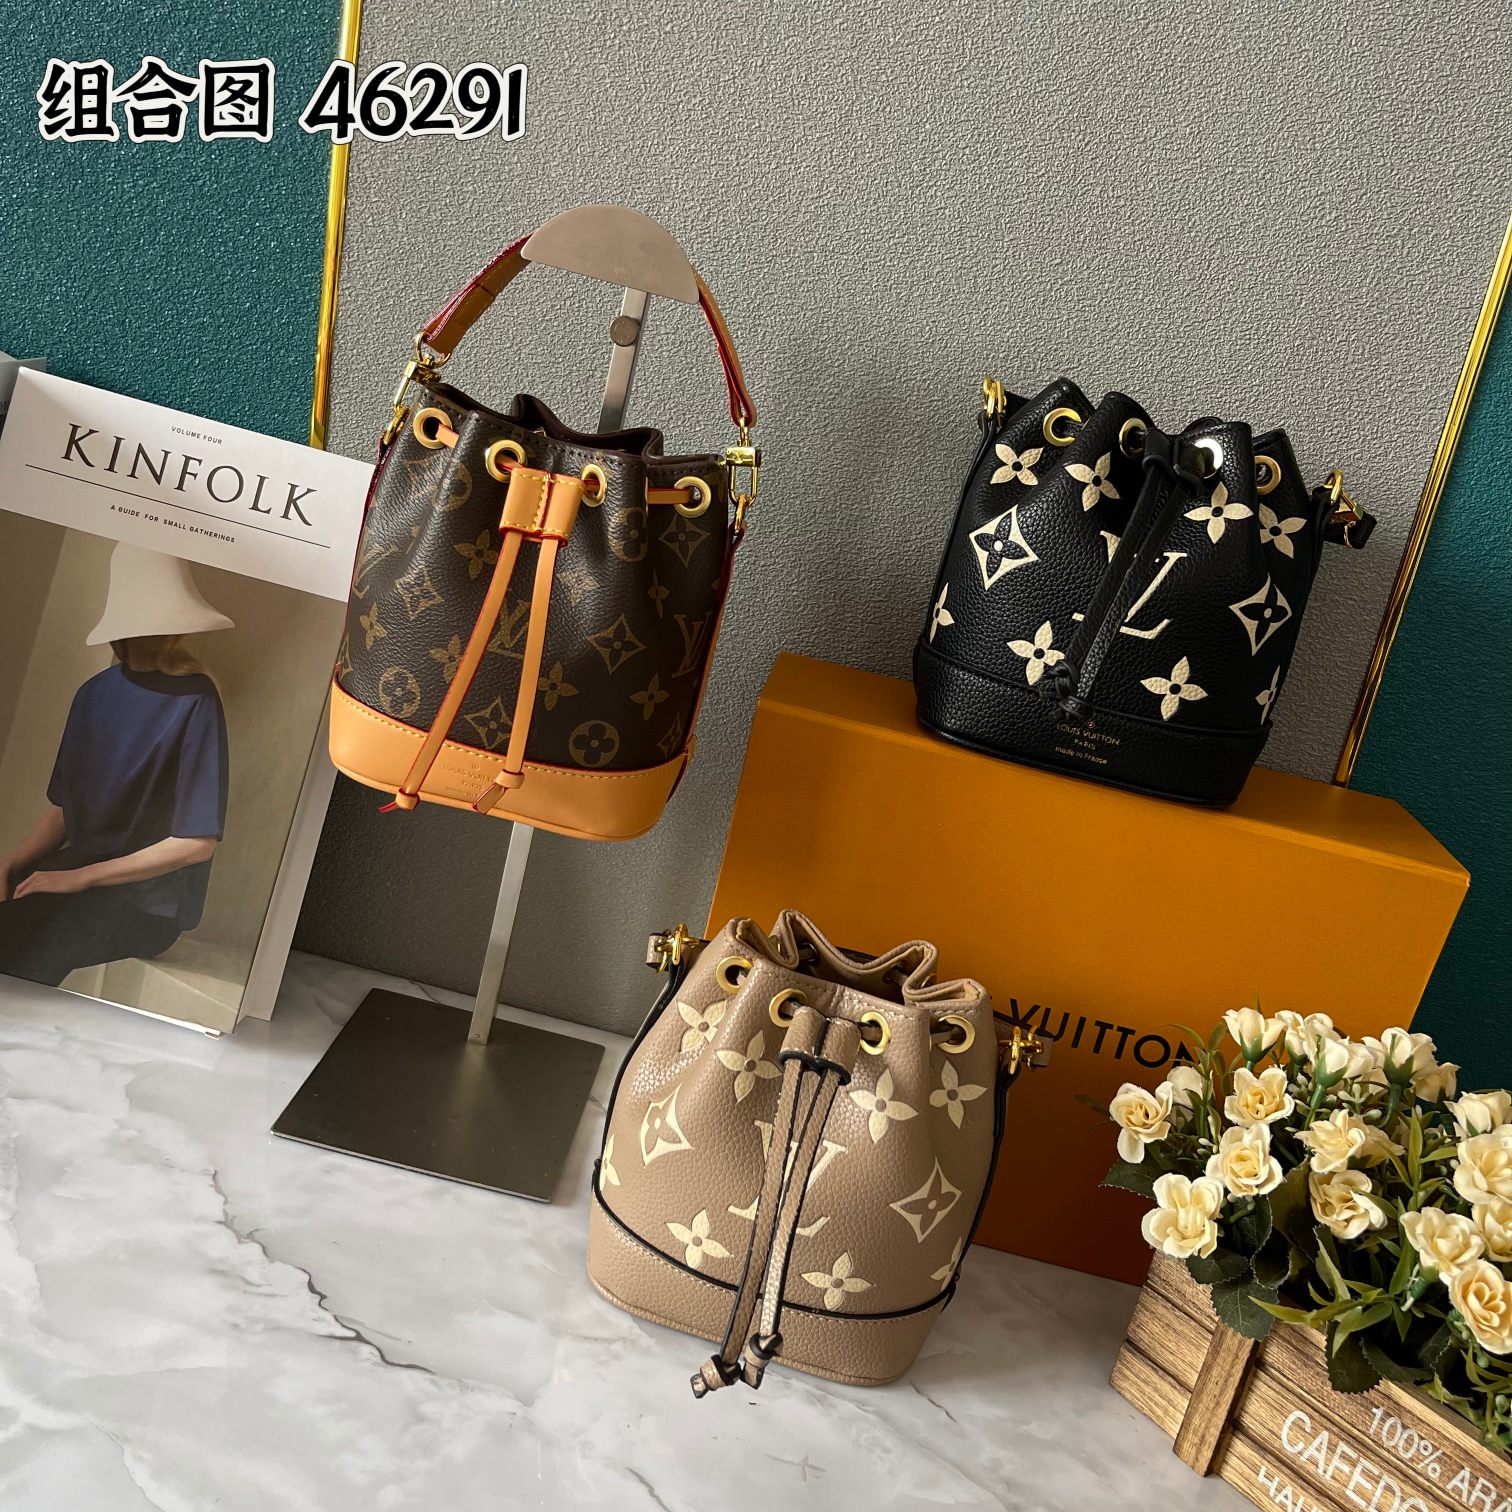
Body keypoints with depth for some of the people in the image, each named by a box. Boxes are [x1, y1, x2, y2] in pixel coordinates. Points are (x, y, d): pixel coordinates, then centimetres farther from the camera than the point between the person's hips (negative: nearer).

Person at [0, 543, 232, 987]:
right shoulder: (96, 693, 7)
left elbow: (198, 842, -14)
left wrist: (81, 876, -14)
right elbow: (62, 810, 13)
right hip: (77, 870, 6)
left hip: (147, 895, -6)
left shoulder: (194, 701, -13)